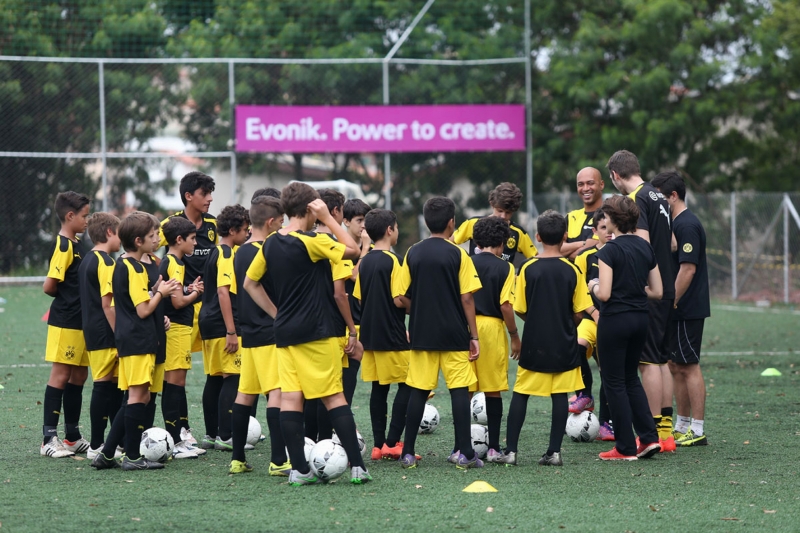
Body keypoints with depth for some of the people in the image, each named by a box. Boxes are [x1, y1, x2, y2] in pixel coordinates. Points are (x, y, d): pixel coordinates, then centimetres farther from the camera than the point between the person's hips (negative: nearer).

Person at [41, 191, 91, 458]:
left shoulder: (77, 244, 13)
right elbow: (49, 286, -19)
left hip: (80, 322, 9)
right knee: (60, 376, -6)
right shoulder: (64, 246, -15)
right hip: (65, 323, -9)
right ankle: (49, 439, -2)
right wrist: (69, 296, -4)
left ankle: (73, 436, 19)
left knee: (79, 375, 12)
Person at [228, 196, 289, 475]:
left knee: (245, 393, 13)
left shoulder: (241, 253, 12)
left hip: (249, 334, 9)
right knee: (277, 392, -11)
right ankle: (278, 461, -16)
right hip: (270, 334, -9)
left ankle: (237, 459, 16)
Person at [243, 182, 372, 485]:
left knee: (290, 397, 2)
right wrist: (329, 218, -4)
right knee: (334, 397, -3)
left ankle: (299, 469, -1)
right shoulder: (311, 242, -13)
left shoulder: (270, 245, 7)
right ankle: (357, 466, -3)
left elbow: (250, 283, 15)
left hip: (285, 332, 6)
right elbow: (353, 251, -7)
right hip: (318, 332, -6)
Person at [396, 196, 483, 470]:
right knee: (460, 390, 0)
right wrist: (474, 336, -3)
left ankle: (408, 453, 7)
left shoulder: (413, 253, 3)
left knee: (418, 391, 7)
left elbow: (403, 298, 4)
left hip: (421, 334, 3)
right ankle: (464, 452, -4)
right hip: (454, 334, -3)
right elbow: (467, 298, -8)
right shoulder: (458, 255, -7)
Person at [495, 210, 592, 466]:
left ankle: (510, 450, 3)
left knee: (520, 393, 7)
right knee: (560, 395, 4)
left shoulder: (528, 269, -7)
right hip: (564, 345, 1)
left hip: (534, 343, -1)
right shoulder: (572, 270, -5)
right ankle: (554, 451, 1)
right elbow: (578, 313, -2)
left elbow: (521, 310, -4)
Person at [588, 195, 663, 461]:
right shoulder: (646, 247, 6)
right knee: (631, 378, 20)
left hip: (615, 320, -7)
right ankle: (649, 436, 11)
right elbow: (657, 292, 7)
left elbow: (604, 294, -20)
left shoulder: (609, 250, -15)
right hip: (640, 318, 7)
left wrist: (593, 286, 1)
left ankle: (626, 447, 6)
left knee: (614, 381, 4)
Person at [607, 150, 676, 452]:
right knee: (661, 359, 12)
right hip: (665, 289, 9)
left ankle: (654, 434, -6)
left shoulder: (635, 199, -12)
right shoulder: (658, 196, 15)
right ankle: (666, 430, 14)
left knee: (648, 361, -6)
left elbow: (643, 243, -22)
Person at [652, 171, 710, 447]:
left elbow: (688, 269, -22)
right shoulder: (675, 223, 15)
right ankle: (682, 426, 19)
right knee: (675, 366, 13)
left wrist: (669, 302, -20)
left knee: (689, 366, -6)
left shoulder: (687, 225, -16)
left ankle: (697, 431, -3)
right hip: (677, 311, 10)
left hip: (686, 310, -10)